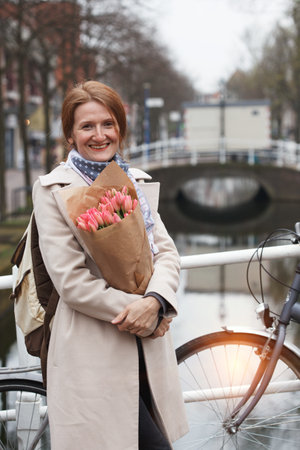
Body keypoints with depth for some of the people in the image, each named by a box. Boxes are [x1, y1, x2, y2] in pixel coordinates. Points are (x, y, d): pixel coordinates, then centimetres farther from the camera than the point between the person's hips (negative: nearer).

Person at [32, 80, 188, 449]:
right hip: (93, 347, -6)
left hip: (148, 344, 6)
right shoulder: (53, 190, -4)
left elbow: (166, 252, 6)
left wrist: (154, 302, -13)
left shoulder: (137, 181, 13)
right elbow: (70, 280, -11)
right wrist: (135, 311, -13)